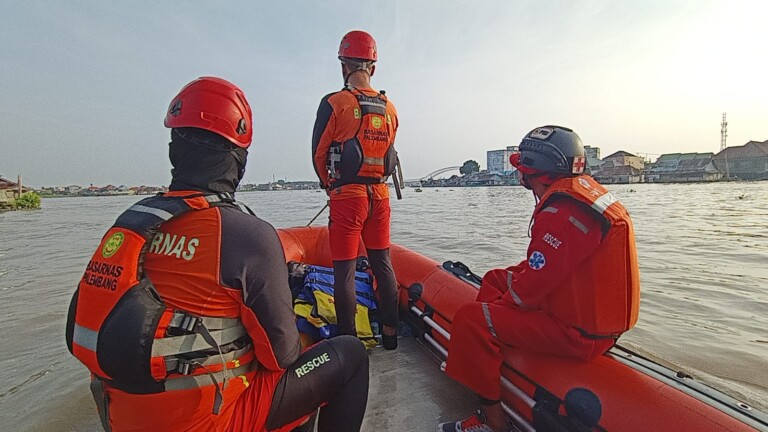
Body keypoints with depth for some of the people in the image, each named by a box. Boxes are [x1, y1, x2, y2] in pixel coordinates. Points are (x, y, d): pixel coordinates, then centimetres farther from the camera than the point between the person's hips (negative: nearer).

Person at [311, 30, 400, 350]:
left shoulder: (334, 103, -6)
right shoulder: (390, 109, 9)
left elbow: (318, 153, -1)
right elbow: (390, 156, 13)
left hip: (347, 196, -5)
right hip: (380, 195, 5)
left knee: (344, 270, 3)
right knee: (383, 264, 15)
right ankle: (390, 332, 25)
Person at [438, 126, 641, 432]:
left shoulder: (560, 213, -27)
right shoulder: (585, 189, 6)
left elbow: (534, 284, -23)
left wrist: (504, 301, -4)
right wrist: (511, 277, 7)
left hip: (578, 332, -10)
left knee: (470, 319, -14)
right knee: (494, 279, 16)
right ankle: (477, 359, 25)